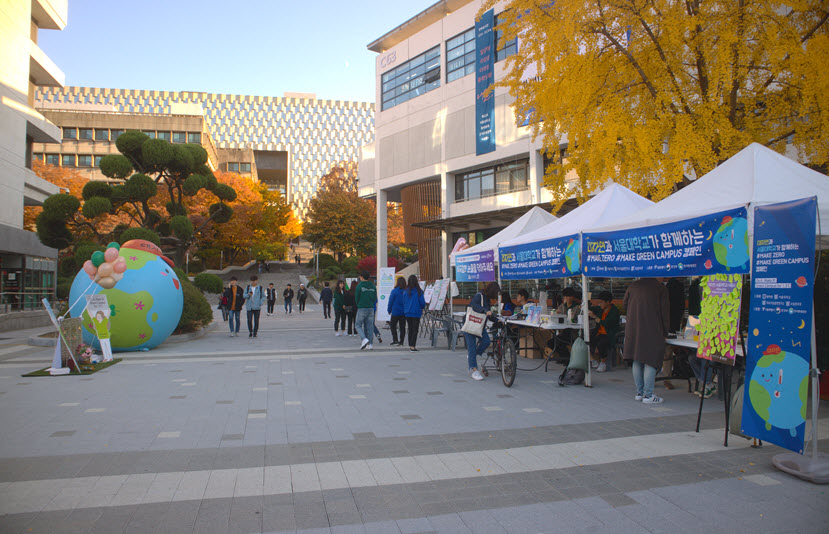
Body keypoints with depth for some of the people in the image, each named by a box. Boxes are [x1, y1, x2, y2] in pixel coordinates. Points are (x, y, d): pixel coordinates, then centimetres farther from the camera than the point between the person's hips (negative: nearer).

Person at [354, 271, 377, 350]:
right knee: (369, 326, 7)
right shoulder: (373, 286, 8)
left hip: (362, 308, -4)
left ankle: (364, 339, -15)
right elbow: (375, 298, 8)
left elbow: (356, 298, -3)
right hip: (371, 308, 5)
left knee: (358, 325, 6)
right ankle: (370, 344, 5)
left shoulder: (359, 286, -7)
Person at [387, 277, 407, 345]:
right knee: (402, 327, 9)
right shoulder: (406, 291, -2)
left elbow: (390, 301, -5)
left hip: (395, 312, -3)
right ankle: (401, 342, 10)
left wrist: (389, 311, 5)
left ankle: (395, 340, -1)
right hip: (404, 312, 3)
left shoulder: (394, 291, -10)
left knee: (393, 326, 9)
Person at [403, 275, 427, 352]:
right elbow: (422, 302, -6)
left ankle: (410, 345, 18)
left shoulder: (406, 291, -2)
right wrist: (422, 308, 15)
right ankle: (413, 346, -5)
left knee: (410, 330, 15)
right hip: (416, 313, -4)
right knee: (415, 330, 1)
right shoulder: (419, 291, -10)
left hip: (407, 313, 4)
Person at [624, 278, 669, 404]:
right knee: (651, 361, 0)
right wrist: (664, 333, 3)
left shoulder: (633, 286, 6)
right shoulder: (661, 288, -4)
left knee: (637, 361, 11)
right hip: (653, 331, -4)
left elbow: (625, 305, 13)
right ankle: (648, 395, 1)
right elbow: (664, 313, -4)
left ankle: (639, 392, 18)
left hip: (633, 331, 4)